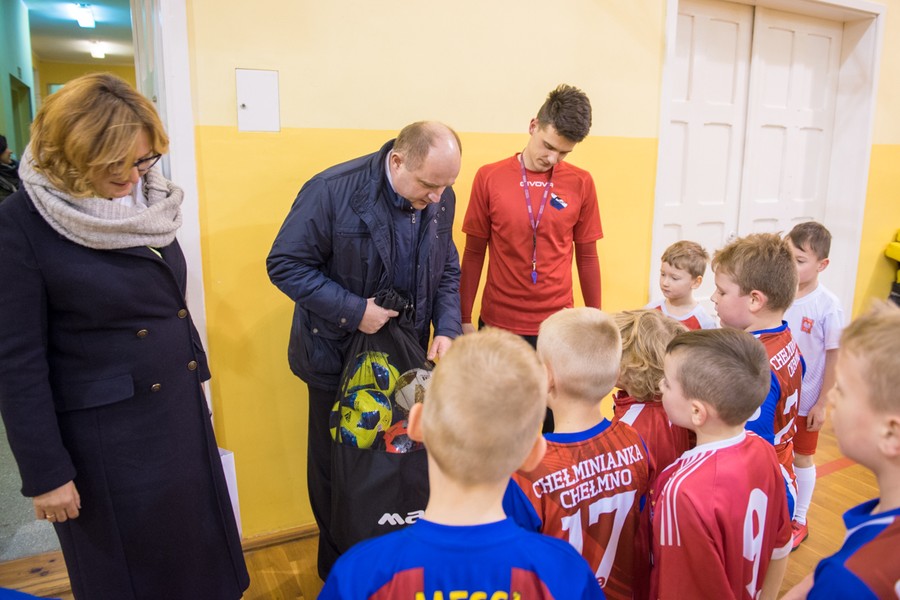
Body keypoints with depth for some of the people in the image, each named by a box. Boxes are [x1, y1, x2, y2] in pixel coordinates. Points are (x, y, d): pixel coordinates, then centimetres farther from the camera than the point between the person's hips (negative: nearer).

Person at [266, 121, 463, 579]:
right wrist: (352, 311, -24)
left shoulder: (441, 199, -6)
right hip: (337, 353, -3)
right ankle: (337, 567, 38)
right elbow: (285, 264, -18)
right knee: (334, 466, 14)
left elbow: (446, 273, 5)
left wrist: (447, 329, -11)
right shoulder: (333, 190, -23)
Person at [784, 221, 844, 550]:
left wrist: (822, 404, -10)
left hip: (805, 400, -3)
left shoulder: (828, 306, -18)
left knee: (801, 458, 15)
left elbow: (835, 357, -12)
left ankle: (799, 521, 34)